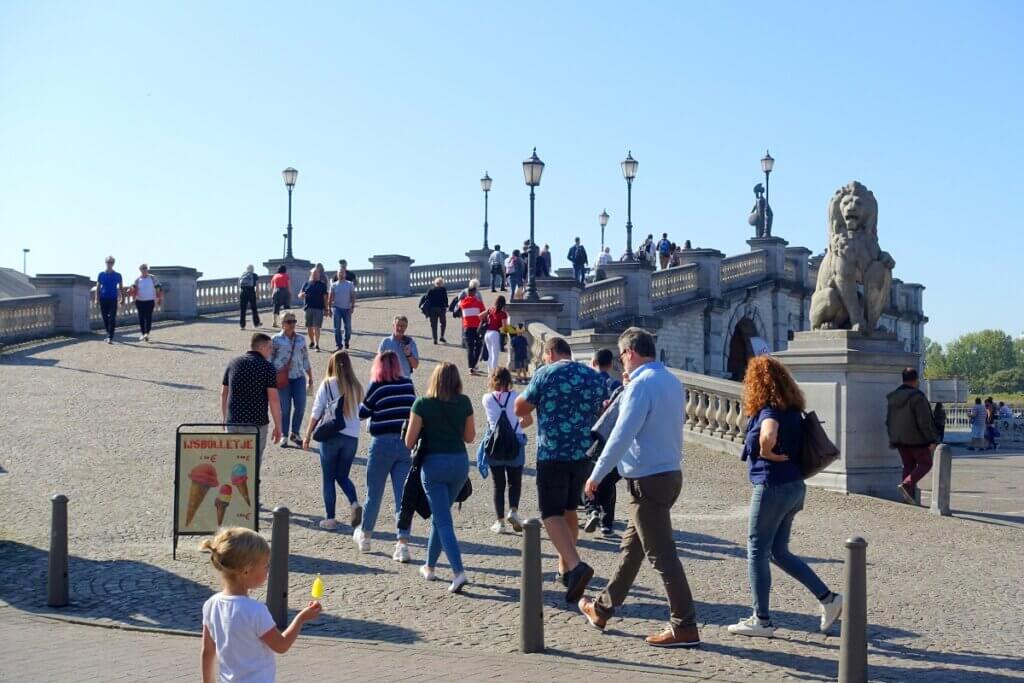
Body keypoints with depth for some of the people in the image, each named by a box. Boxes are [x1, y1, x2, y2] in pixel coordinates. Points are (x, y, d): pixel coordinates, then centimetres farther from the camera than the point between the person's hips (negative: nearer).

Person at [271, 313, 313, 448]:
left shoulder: (301, 339, 10)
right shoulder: (276, 339, 0)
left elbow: (306, 360, 14)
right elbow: (269, 359, 2)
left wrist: (310, 378, 14)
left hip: (299, 377, 3)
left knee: (300, 406, -1)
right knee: (285, 408, 0)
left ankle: (295, 433, 18)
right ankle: (284, 436, 15)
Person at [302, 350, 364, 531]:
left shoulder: (327, 384, -6)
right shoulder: (356, 387, 4)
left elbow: (316, 413, -4)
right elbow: (360, 412, 7)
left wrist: (308, 436, 4)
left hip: (331, 435, -3)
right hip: (352, 436, 3)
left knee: (328, 478, 8)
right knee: (342, 475, 17)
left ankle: (330, 519, 9)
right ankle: (354, 503, -7)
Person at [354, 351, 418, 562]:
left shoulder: (377, 387, -7)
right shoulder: (408, 385, 3)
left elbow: (362, 413, 1)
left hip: (382, 443, -2)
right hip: (406, 444, 2)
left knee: (373, 493, 14)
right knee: (403, 495, 1)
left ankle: (364, 536, 31)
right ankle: (403, 543, -6)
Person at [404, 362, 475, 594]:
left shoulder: (422, 404, -8)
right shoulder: (464, 403, 0)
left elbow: (409, 442, -7)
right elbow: (469, 437, 9)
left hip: (434, 463, -4)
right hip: (460, 462, 4)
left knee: (443, 521, -2)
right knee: (439, 516, 21)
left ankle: (459, 572, -16)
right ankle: (429, 566, 32)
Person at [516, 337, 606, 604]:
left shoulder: (545, 374, -6)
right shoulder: (596, 377, 8)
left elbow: (519, 409, 0)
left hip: (552, 454, -5)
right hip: (584, 454, 5)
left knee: (551, 514, -4)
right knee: (569, 510, 20)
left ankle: (577, 566, -24)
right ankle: (565, 568, 28)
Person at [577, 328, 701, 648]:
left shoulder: (642, 384, -17)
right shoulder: (671, 381, 11)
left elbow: (622, 434, -22)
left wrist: (597, 474, -17)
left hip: (647, 479, -10)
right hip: (670, 473, 10)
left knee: (662, 555, -5)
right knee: (631, 546, 19)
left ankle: (685, 627, -2)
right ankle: (603, 608, 32)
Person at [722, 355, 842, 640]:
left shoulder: (769, 411, -16)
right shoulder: (792, 410, 11)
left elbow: (767, 436, -37)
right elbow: (795, 445, 23)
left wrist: (767, 454, -19)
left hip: (773, 487, -9)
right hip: (794, 485, 9)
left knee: (757, 552, 3)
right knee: (778, 552, 18)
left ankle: (761, 620, 9)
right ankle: (828, 599, 15)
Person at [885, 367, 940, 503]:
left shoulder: (893, 398, 7)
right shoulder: (917, 397, -16)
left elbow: (889, 421, 14)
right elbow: (925, 421, -18)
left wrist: (893, 439, 22)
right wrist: (932, 440, -13)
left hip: (900, 440, 7)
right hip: (916, 439, -7)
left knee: (908, 466, 13)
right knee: (925, 463, 6)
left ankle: (909, 497, 8)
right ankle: (907, 484, -16)